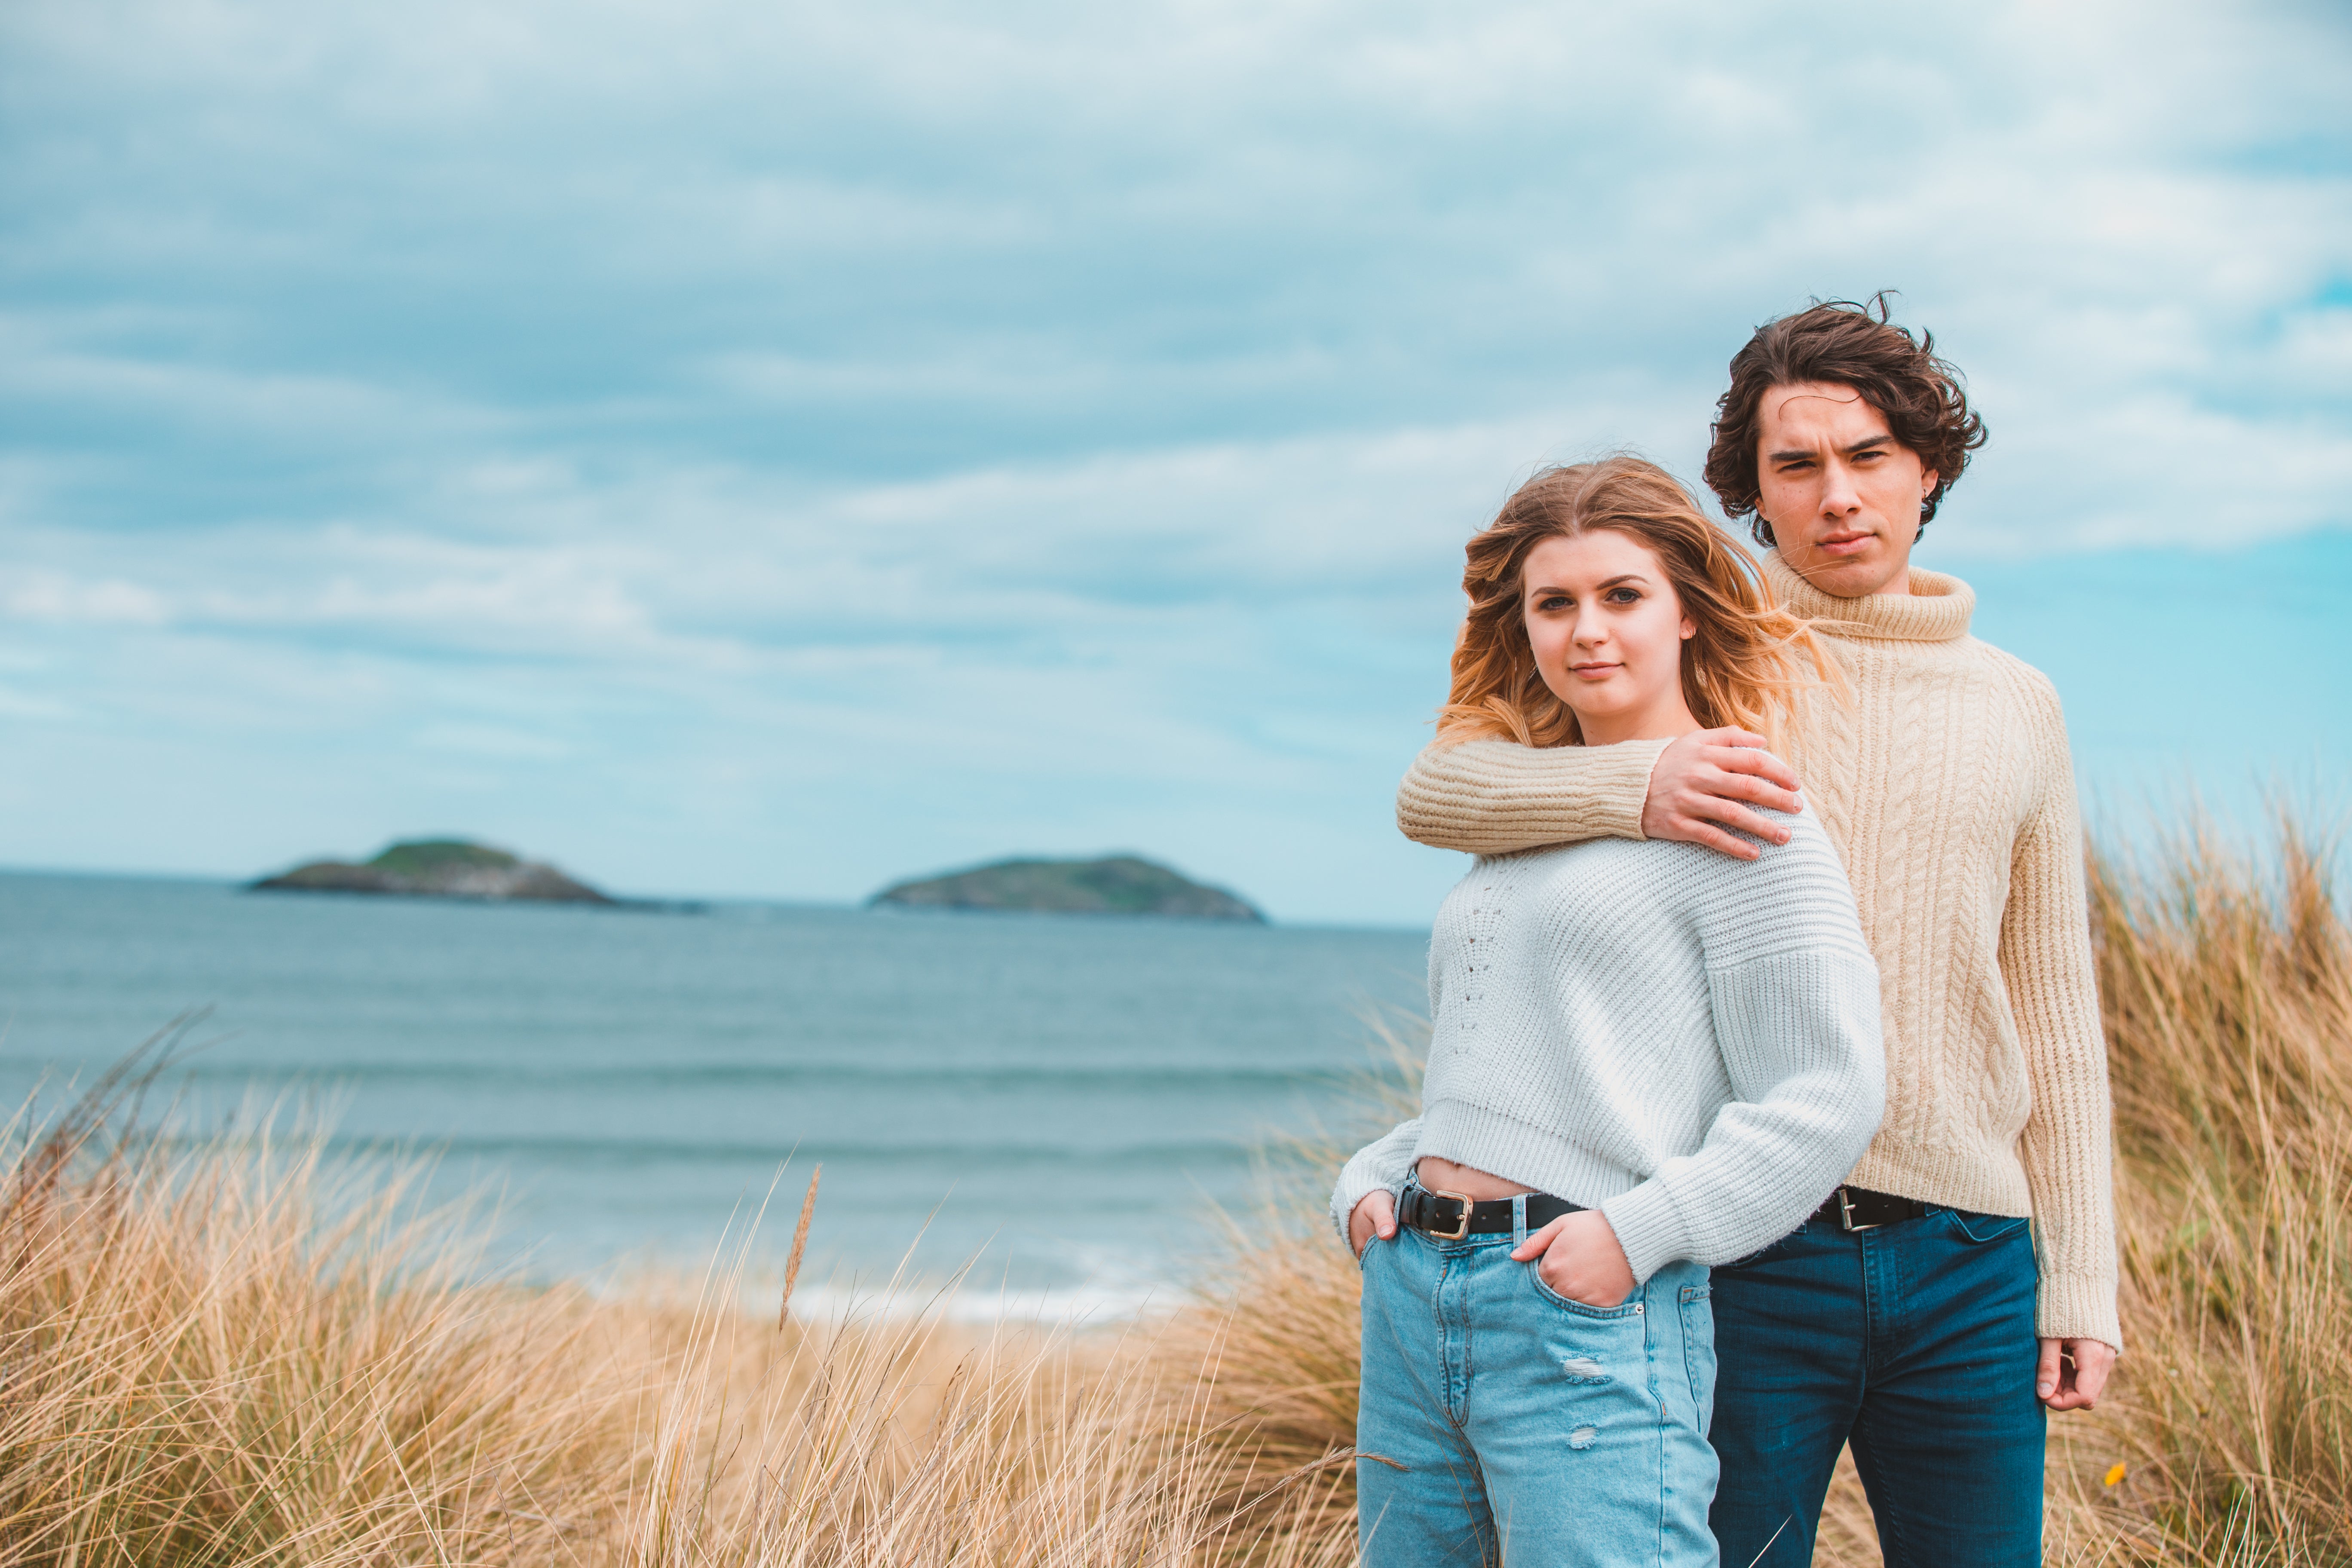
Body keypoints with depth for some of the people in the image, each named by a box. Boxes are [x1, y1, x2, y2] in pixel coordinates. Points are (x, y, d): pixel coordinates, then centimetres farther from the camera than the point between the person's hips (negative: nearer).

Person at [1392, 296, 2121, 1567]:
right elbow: (1434, 790, -6)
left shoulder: (2013, 708, 12)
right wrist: (1634, 788, -25)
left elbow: (2054, 1011, 14)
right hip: (1749, 1251, -3)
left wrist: (2081, 1278, 8)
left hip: (1969, 1267, 3)